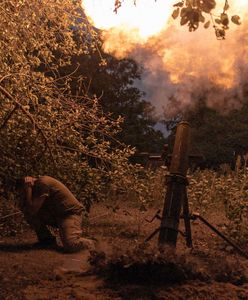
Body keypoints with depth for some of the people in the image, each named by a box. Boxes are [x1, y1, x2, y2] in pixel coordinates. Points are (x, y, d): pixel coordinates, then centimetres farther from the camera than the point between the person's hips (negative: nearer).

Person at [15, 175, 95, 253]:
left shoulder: (42, 183, -20)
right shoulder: (38, 184, 7)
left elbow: (32, 210, -23)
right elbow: (23, 208, 5)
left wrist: (28, 188, -18)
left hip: (71, 212, -9)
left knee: (70, 245, -29)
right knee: (28, 214, -6)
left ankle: (89, 243, 3)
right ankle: (46, 239, 9)